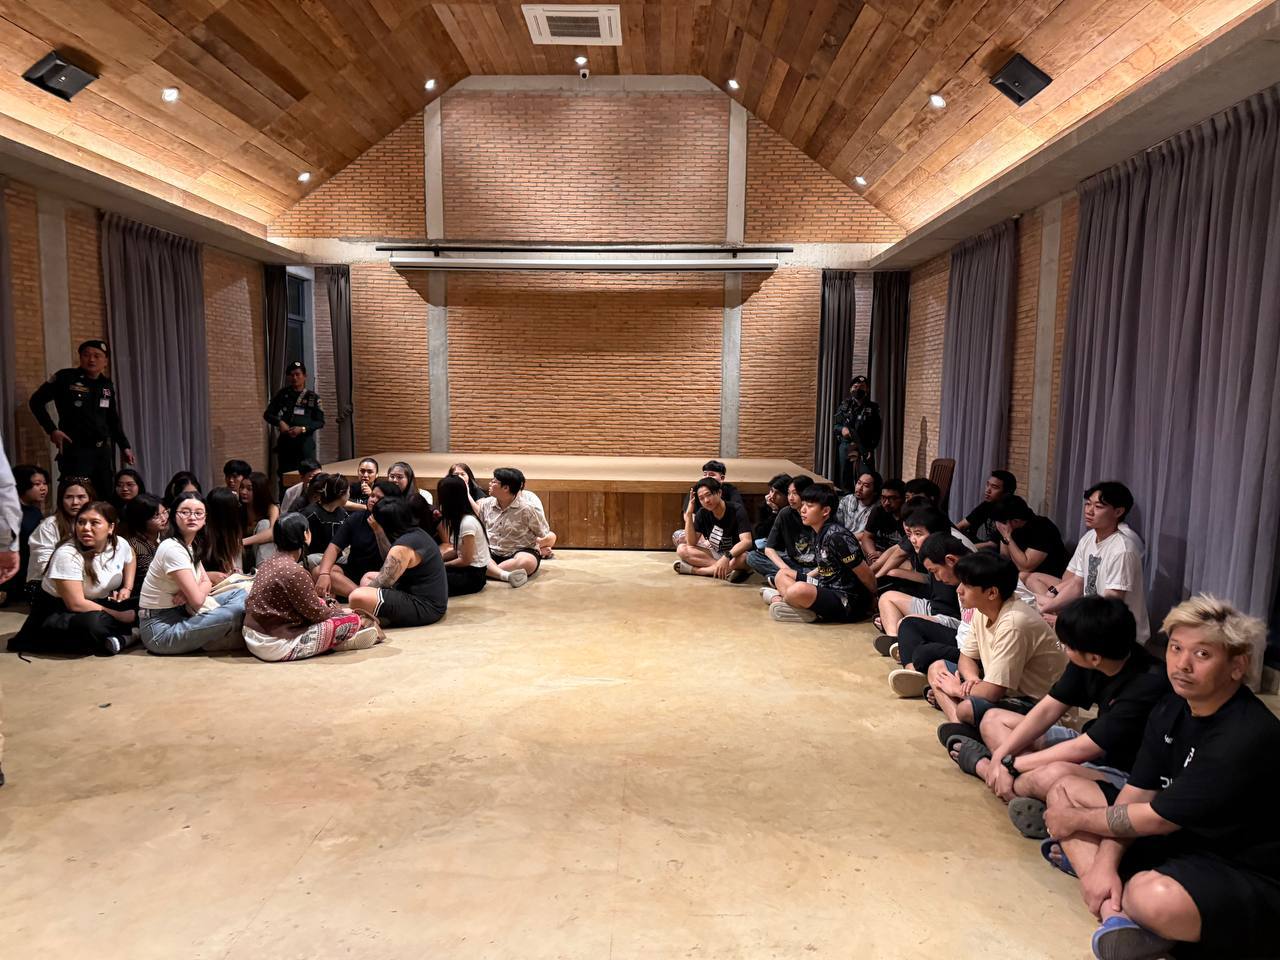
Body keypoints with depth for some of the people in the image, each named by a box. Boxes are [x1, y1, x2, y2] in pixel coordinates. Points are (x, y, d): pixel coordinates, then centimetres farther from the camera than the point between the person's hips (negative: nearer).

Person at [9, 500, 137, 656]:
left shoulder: (120, 544, -6)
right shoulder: (67, 555, -25)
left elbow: (130, 561, 21)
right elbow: (76, 604, -28)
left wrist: (127, 589, 5)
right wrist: (120, 616, -24)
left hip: (96, 605, 7)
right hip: (54, 613, -7)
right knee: (92, 624, -38)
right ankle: (123, 636, -16)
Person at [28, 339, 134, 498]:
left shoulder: (109, 386, 9)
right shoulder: (65, 378, -6)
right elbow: (36, 401, 0)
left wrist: (124, 447, 10)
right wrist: (52, 430, -9)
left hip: (103, 450, 5)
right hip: (74, 449, -5)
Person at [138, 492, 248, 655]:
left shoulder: (191, 545, 8)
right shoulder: (172, 549, -20)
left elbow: (207, 583, 8)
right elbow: (197, 600, -22)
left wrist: (188, 594, -13)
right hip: (161, 631, -9)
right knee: (236, 610, -26)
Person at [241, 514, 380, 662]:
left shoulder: (271, 561, 6)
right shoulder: (294, 571, -21)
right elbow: (316, 612, -13)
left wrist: (334, 609, 9)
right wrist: (340, 611, 5)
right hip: (275, 647, -9)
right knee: (352, 620, -11)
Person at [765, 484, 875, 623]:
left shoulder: (837, 537, -22)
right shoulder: (818, 533, 6)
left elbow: (867, 577, -17)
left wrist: (873, 601, -5)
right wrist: (801, 579, 14)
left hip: (848, 602, -10)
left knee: (799, 591, -35)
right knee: (782, 574, 15)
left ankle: (779, 598, -4)